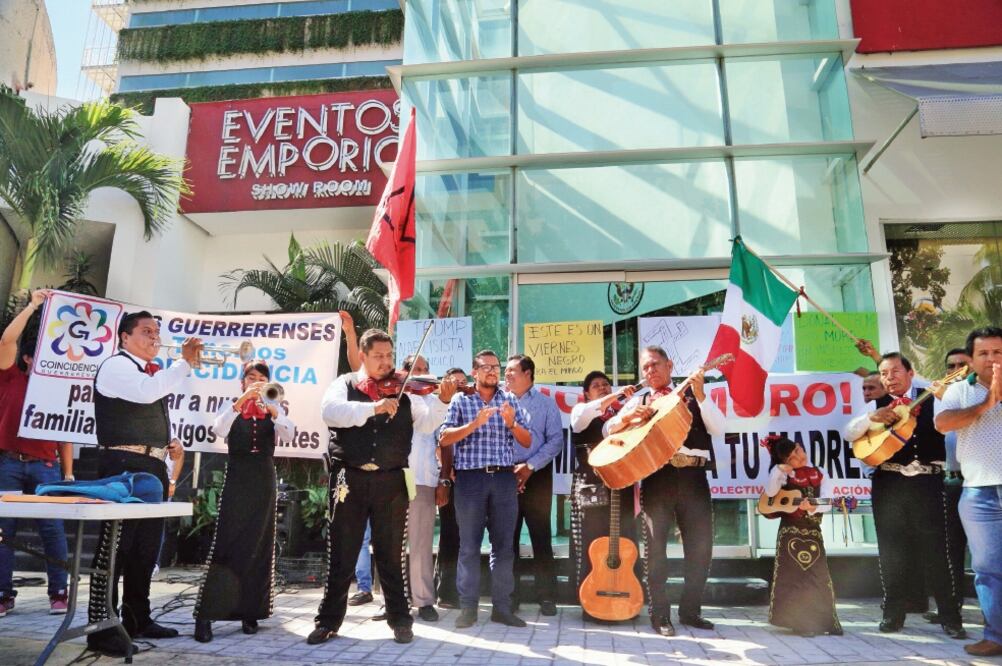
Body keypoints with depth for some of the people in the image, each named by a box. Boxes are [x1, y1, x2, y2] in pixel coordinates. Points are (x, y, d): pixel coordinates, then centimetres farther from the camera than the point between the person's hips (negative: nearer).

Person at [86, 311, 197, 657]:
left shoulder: (151, 371, 22)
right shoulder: (116, 365, -5)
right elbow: (147, 392, -25)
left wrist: (168, 441, 14)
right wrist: (185, 361, -20)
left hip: (152, 467, 9)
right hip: (125, 465, -9)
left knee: (146, 547, 13)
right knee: (114, 545, -8)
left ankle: (137, 619, 22)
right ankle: (101, 628, -2)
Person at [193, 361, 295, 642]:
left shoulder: (274, 409, 7)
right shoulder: (230, 406, 5)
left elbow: (288, 435, -11)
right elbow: (218, 429, -17)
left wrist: (272, 409, -26)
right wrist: (242, 400, -28)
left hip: (264, 482, 2)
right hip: (236, 480, -2)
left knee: (259, 546, 6)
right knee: (226, 545, -8)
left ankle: (250, 612, 16)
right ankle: (205, 614, -4)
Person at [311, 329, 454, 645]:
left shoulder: (403, 390, 7)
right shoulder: (344, 384, 4)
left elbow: (426, 424, -1)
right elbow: (331, 411, -16)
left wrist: (443, 401, -19)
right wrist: (374, 407, -26)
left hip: (390, 481, 1)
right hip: (350, 479, -1)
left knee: (391, 555, 11)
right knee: (341, 554, 10)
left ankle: (400, 619, 24)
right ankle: (329, 620, 24)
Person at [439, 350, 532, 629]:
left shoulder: (510, 400, 12)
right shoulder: (461, 400, 5)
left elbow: (527, 442, 9)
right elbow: (444, 439, -5)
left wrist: (512, 422, -11)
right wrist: (475, 423, -17)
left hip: (504, 478, 2)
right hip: (470, 478, -2)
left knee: (503, 545, 4)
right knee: (469, 545, 2)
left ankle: (502, 606, 12)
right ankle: (468, 607, 9)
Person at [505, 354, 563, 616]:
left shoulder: (546, 403, 7)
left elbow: (556, 440, -3)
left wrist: (530, 466, -12)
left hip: (536, 475, -2)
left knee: (541, 537, 0)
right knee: (507, 537, 5)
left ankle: (547, 597, 8)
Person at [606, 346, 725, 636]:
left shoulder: (692, 395, 12)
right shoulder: (638, 401, 13)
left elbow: (718, 429, -1)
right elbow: (608, 429, 6)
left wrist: (700, 395, -12)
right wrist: (628, 416, -13)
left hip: (693, 476, 1)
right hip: (657, 476, 0)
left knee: (701, 545, 4)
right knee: (656, 546, 1)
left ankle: (690, 610, 21)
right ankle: (660, 615, 12)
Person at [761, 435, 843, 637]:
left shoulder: (819, 474, 6)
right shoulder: (785, 474, -1)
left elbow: (827, 502, -6)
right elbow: (770, 492, -18)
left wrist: (813, 507, -26)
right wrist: (777, 471, -28)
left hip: (813, 530, 3)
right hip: (790, 531, -3)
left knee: (819, 577, 5)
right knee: (794, 577, -2)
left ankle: (825, 621, 16)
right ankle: (800, 622, 6)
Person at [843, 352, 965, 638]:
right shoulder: (877, 406, 10)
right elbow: (849, 434, -1)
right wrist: (871, 417, -17)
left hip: (927, 482, -2)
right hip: (888, 483, 2)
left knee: (936, 550, -2)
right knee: (892, 551, 7)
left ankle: (950, 617, 11)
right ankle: (894, 613, 18)